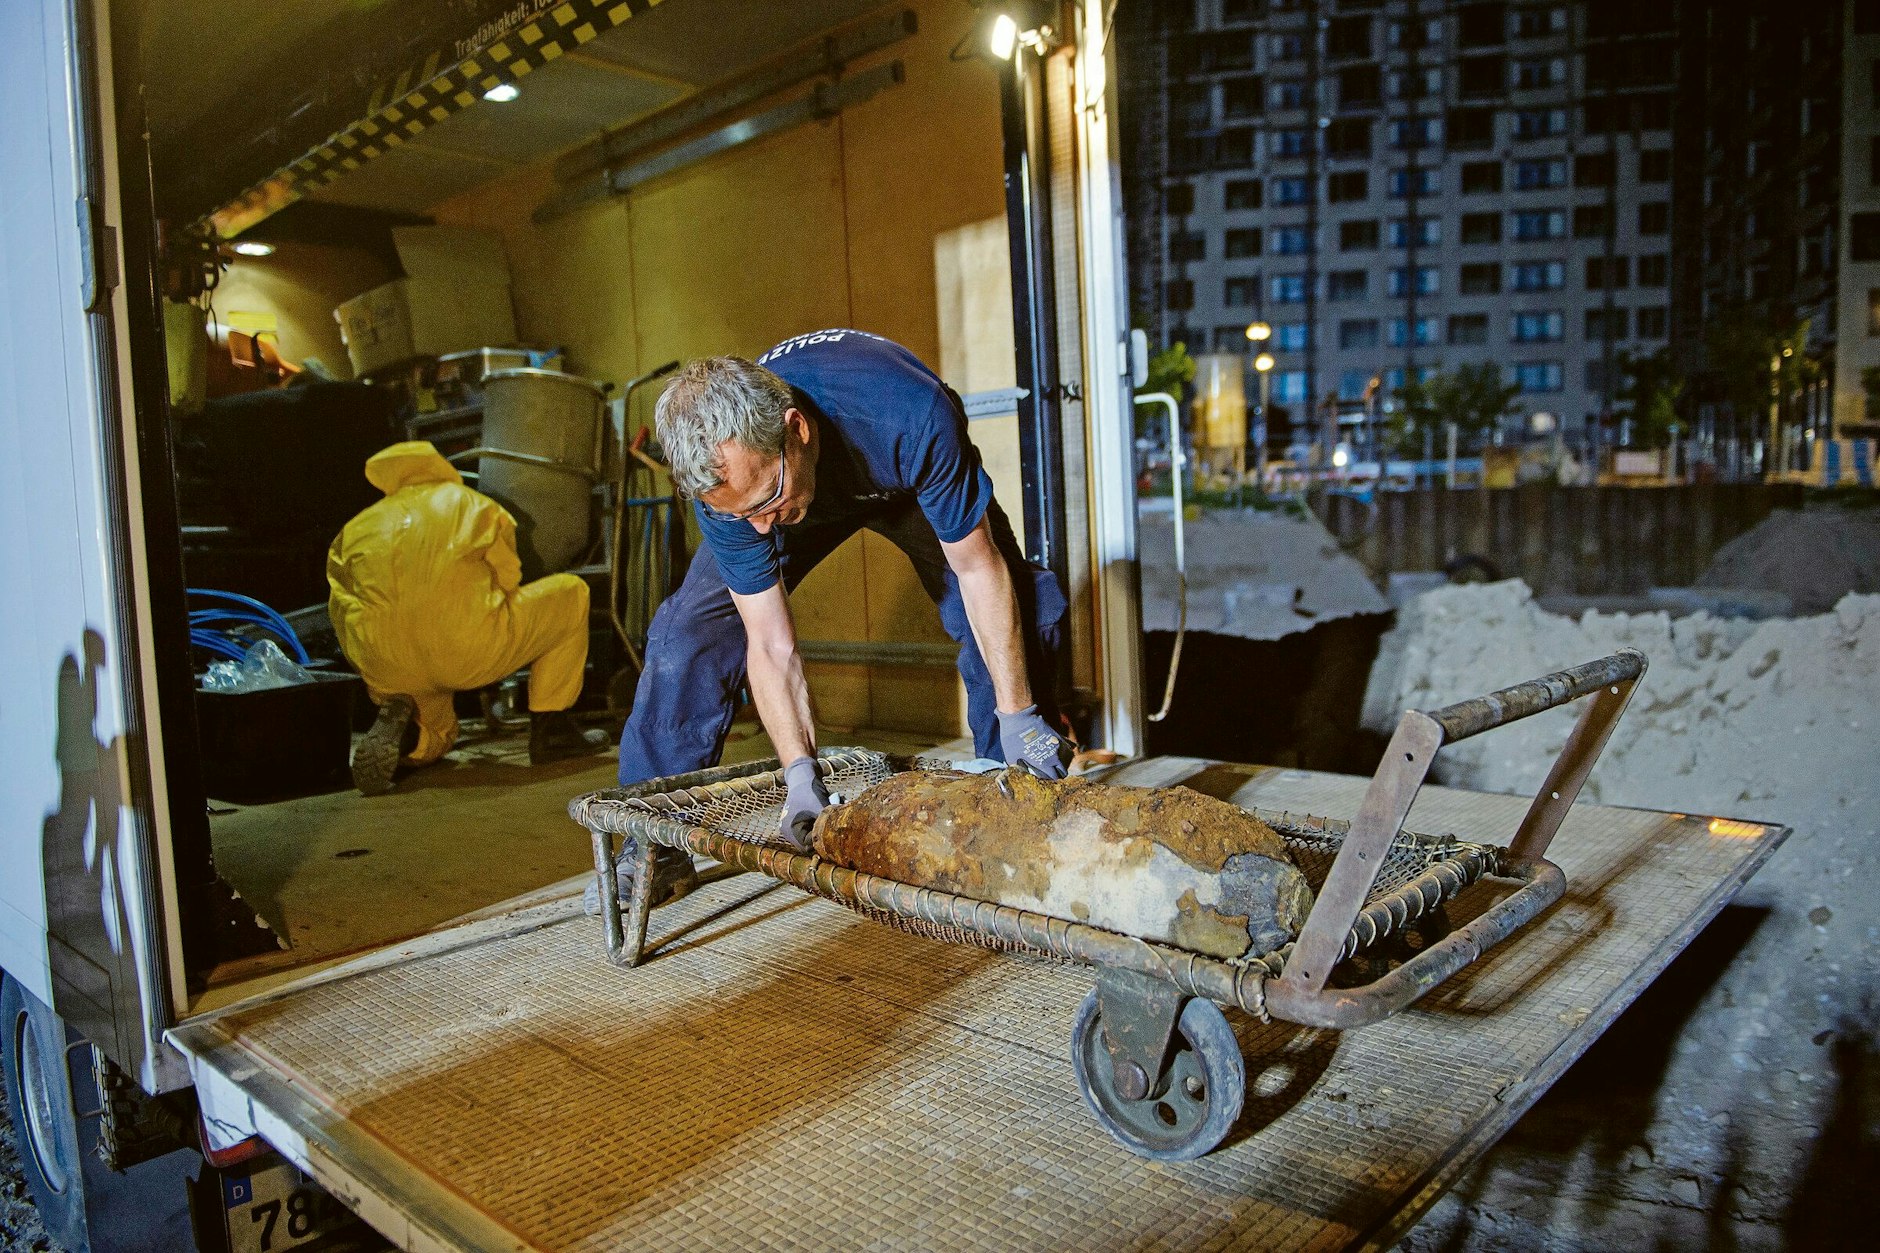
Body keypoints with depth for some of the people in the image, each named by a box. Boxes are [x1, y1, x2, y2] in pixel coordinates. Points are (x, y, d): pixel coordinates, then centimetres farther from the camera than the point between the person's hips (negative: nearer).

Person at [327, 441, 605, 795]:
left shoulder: (354, 530, 27)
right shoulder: (476, 505, 21)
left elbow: (346, 626, 25)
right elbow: (507, 582, 24)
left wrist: (383, 695, 38)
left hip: (387, 667, 4)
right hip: (465, 649, -4)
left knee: (435, 738, 35)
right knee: (571, 594, 22)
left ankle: (396, 717, -4)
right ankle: (550, 728, 17)